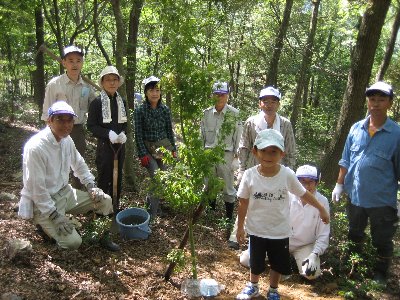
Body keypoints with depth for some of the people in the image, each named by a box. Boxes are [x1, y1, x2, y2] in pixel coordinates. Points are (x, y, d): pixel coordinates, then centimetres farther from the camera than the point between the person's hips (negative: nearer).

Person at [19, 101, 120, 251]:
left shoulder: (66, 140, -2)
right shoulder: (35, 147, -26)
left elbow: (79, 164, 14)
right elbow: (36, 187, -24)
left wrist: (91, 185, 1)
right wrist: (54, 215, -23)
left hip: (65, 192, 8)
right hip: (43, 202, -7)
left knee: (105, 200, -2)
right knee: (73, 242, -18)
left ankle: (104, 237, 18)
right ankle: (44, 224, 10)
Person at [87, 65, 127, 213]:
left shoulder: (122, 102, 7)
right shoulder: (97, 102, -8)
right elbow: (91, 126, -9)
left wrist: (122, 133, -6)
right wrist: (108, 133, -21)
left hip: (120, 145, 5)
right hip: (104, 145, -5)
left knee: (117, 176, 13)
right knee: (104, 177, 3)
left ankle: (115, 205, 27)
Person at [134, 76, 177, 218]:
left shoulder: (165, 109, 0)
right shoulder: (140, 110, -9)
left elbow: (169, 130, 8)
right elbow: (138, 134, -8)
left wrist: (173, 149, 7)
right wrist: (142, 154, -12)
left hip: (164, 145, 4)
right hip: (148, 148, -4)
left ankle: (150, 198, 31)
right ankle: (153, 212, 5)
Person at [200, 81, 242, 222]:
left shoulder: (234, 113, -7)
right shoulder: (207, 113, 2)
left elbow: (238, 137, -4)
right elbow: (202, 135, 9)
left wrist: (236, 155, -4)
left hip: (226, 154, -3)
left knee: (228, 188, 4)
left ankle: (229, 217, 18)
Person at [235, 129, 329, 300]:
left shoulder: (288, 175, -17)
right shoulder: (249, 175, -17)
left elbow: (304, 194, -2)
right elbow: (243, 203, -6)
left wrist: (321, 209, 6)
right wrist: (240, 227, 0)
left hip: (280, 231, 0)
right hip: (256, 230, 0)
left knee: (278, 264, 19)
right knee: (256, 263, 20)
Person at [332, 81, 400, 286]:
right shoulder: (356, 129, -1)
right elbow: (346, 161, 8)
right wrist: (339, 185, 8)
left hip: (382, 200, -4)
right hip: (355, 196, 4)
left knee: (382, 242, 13)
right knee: (354, 236, 23)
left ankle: (380, 275, 36)